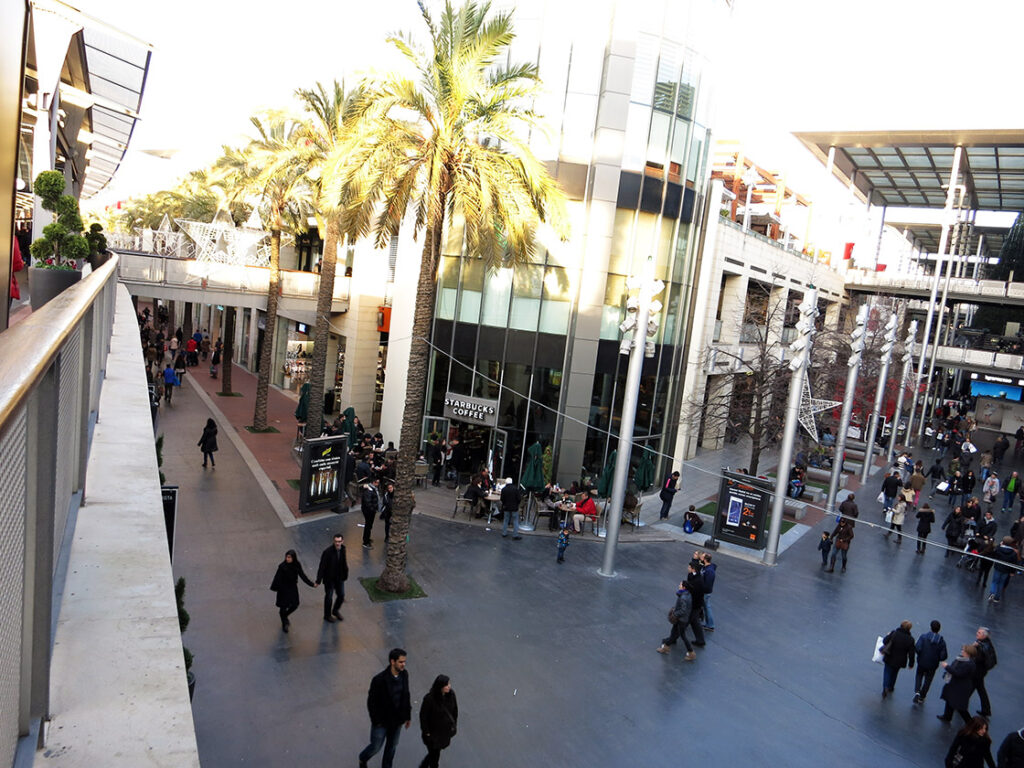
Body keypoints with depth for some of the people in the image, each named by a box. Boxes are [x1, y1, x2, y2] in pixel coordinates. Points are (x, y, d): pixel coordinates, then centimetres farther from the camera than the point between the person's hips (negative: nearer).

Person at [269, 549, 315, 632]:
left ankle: (284, 615, 42)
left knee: (295, 605, 11)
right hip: (283, 589, -4)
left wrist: (311, 584, 0)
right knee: (283, 607, 7)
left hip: (293, 588, 4)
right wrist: (274, 587, -17)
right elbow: (277, 578, -16)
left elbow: (302, 575, 0)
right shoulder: (282, 566, -21)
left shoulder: (297, 565, -9)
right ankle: (284, 624, 30)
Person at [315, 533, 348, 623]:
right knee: (329, 598, 10)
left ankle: (336, 611, 44)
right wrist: (318, 580, -22)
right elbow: (322, 567, -22)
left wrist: (345, 574, 11)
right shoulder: (327, 552, -26)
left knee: (341, 595, 16)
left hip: (339, 577, 5)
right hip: (329, 578, -5)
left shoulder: (343, 549, -8)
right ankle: (327, 616, 34)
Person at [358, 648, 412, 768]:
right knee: (376, 747, 14)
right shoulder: (379, 679, -28)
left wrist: (408, 715, 7)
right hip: (381, 722, -4)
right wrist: (376, 721, -13)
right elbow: (371, 701, -18)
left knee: (392, 746, 19)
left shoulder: (404, 674, -10)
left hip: (397, 720, 4)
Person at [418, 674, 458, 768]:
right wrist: (426, 732, -10)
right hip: (433, 732, -5)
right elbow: (423, 716, -15)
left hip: (446, 731, 5)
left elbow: (455, 710, 4)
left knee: (436, 752, 18)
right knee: (435, 753, 2)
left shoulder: (451, 694, -12)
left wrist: (454, 725, 10)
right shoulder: (429, 699, -27)